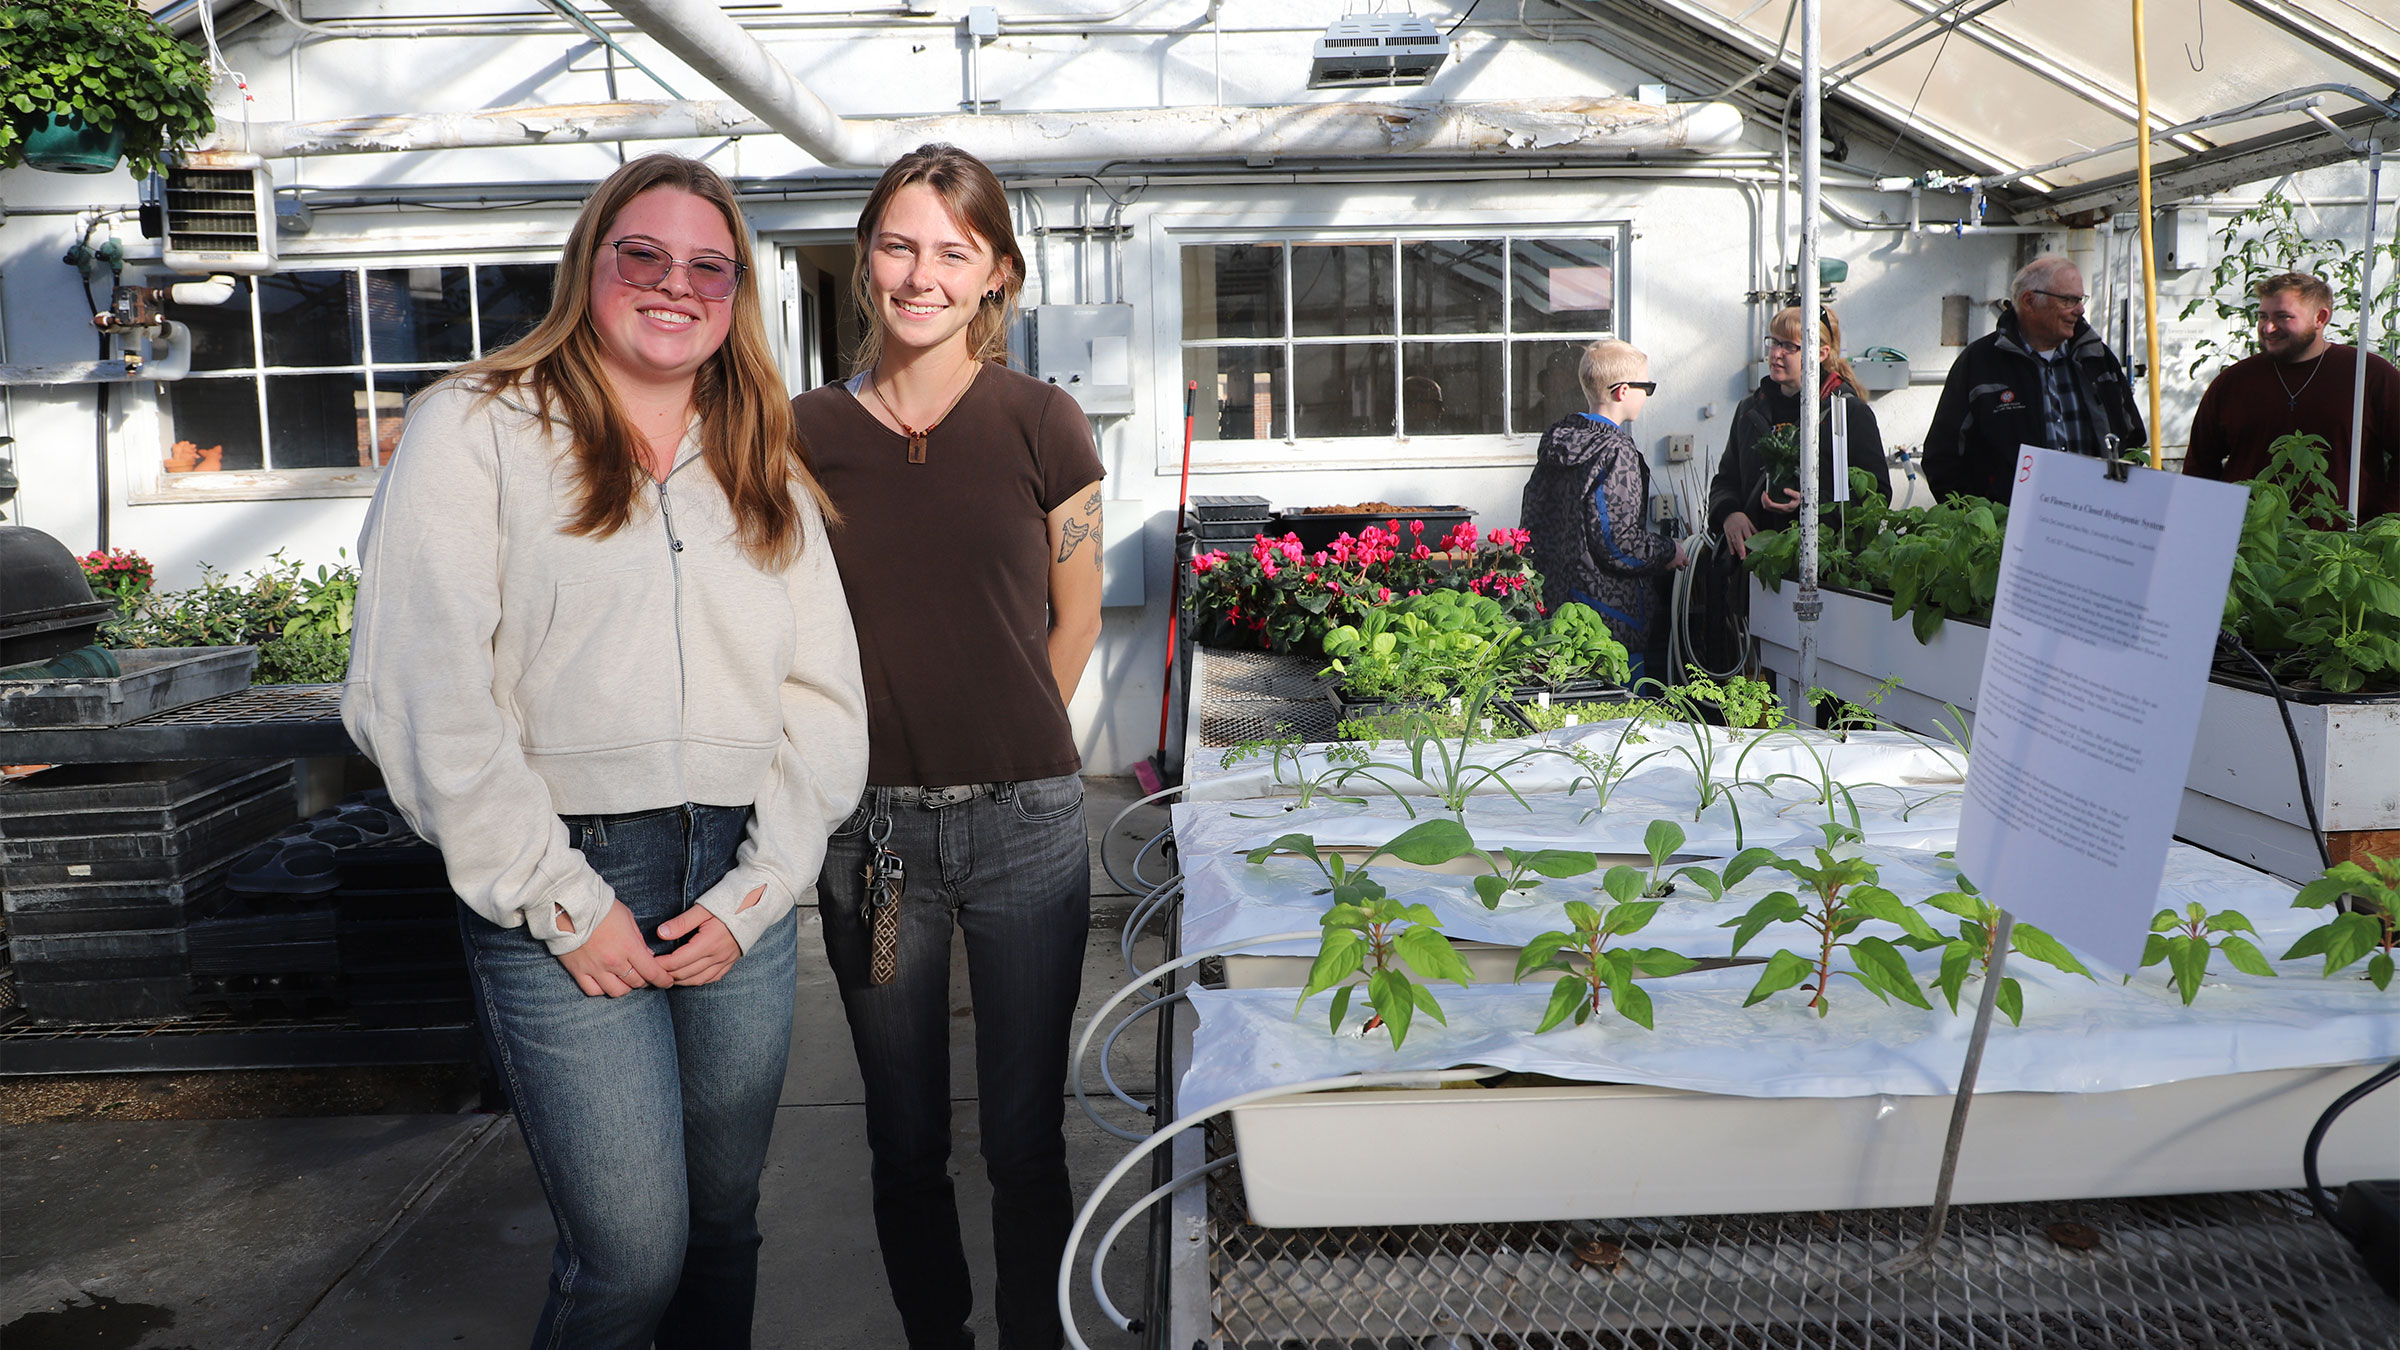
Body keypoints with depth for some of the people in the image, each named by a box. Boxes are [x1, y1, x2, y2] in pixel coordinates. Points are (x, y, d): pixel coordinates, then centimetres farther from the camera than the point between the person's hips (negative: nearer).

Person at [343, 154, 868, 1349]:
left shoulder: (768, 472, 14)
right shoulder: (477, 430, 0)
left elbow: (825, 697, 9)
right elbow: (417, 693, -9)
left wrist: (758, 888, -3)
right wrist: (556, 897, -12)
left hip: (740, 888, 5)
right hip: (564, 896, -4)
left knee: (723, 1222, 13)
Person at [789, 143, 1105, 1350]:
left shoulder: (1040, 424, -4)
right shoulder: (808, 432, 1)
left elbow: (1075, 622, 7)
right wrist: (896, 754, 7)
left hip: (1023, 819, -1)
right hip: (869, 826, 2)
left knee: (1025, 1137, 8)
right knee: (906, 1141, 15)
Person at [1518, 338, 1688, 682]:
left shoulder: (1556, 440, 9)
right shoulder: (1616, 451, -16)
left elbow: (1532, 518, 14)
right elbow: (1618, 542, -20)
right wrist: (1669, 552, -4)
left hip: (1556, 602, 9)